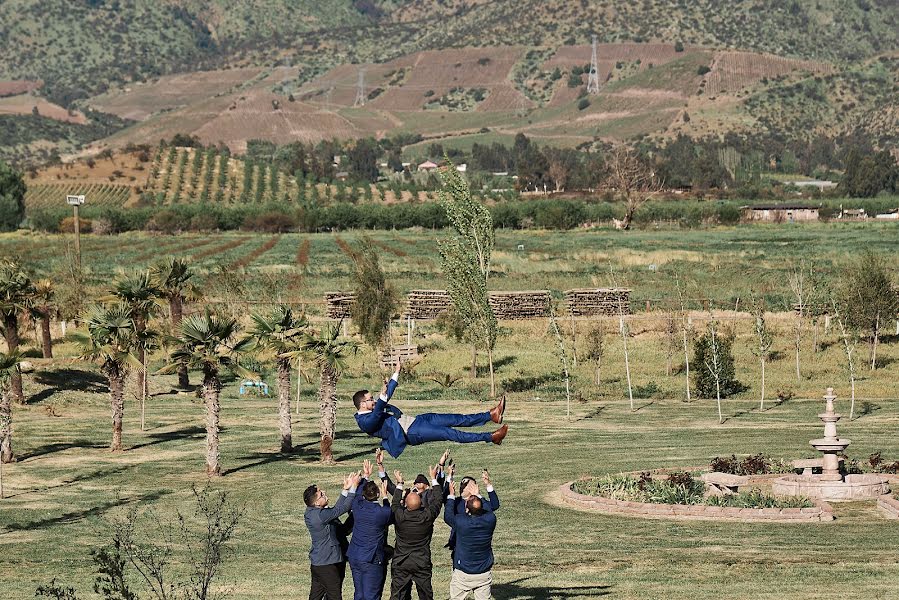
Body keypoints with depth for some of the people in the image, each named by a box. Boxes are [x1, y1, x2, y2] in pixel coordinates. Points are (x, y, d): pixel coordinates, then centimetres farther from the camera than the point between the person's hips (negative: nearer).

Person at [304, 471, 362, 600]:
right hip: (326, 564, -10)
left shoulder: (312, 512, 3)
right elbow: (344, 508, -23)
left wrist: (345, 490, 4)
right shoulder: (320, 515, -26)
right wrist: (353, 487, -18)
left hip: (317, 563, 10)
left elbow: (336, 509, 10)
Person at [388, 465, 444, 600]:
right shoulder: (427, 517, -15)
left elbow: (395, 503, 9)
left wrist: (400, 484, 20)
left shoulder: (399, 516, -14)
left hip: (401, 564, 0)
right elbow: (438, 500, 1)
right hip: (422, 564, 0)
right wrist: (434, 478, 11)